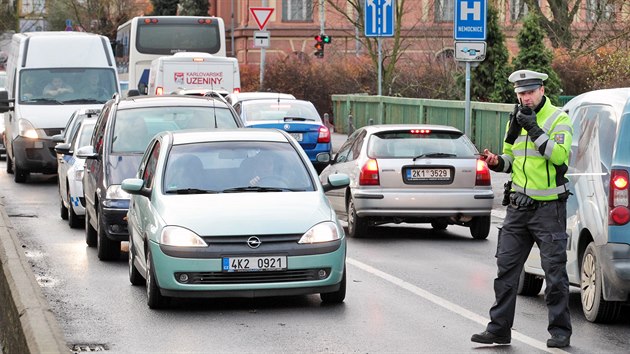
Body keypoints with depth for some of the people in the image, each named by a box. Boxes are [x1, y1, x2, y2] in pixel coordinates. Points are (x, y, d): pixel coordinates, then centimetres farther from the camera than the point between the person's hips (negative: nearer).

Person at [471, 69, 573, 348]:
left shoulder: (559, 119, -7)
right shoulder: (515, 120, 13)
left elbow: (560, 155, -21)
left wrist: (534, 129, -23)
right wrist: (497, 162, -1)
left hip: (549, 207, -6)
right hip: (519, 206, 6)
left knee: (554, 271, -2)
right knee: (506, 267, 5)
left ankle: (560, 332, 6)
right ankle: (499, 329, 11)